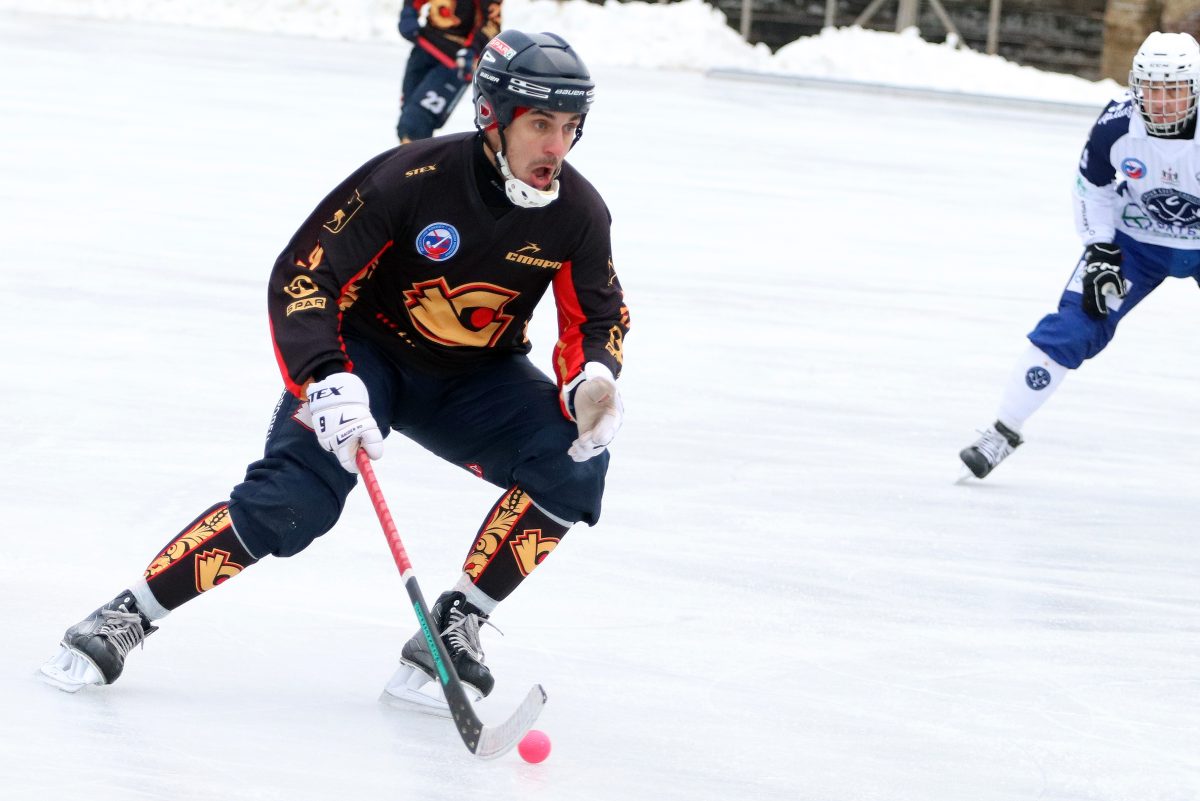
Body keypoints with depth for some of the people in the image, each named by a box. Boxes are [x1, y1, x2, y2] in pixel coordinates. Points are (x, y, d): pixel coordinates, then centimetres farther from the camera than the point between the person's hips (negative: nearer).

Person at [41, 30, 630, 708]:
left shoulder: (578, 212, -13)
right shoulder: (411, 179, -26)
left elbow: (599, 317, 0)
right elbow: (301, 277, -24)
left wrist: (593, 380, -23)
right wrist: (326, 382, -37)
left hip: (474, 378, 4)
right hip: (368, 352, -4)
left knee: (574, 465, -22)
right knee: (293, 503, -25)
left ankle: (456, 622, -11)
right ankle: (125, 618, -13)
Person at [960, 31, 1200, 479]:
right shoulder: (1116, 125, -21)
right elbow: (1094, 188, -2)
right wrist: (1101, 253, -8)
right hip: (1136, 239, 1)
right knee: (1073, 328, -9)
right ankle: (1006, 430, 3)